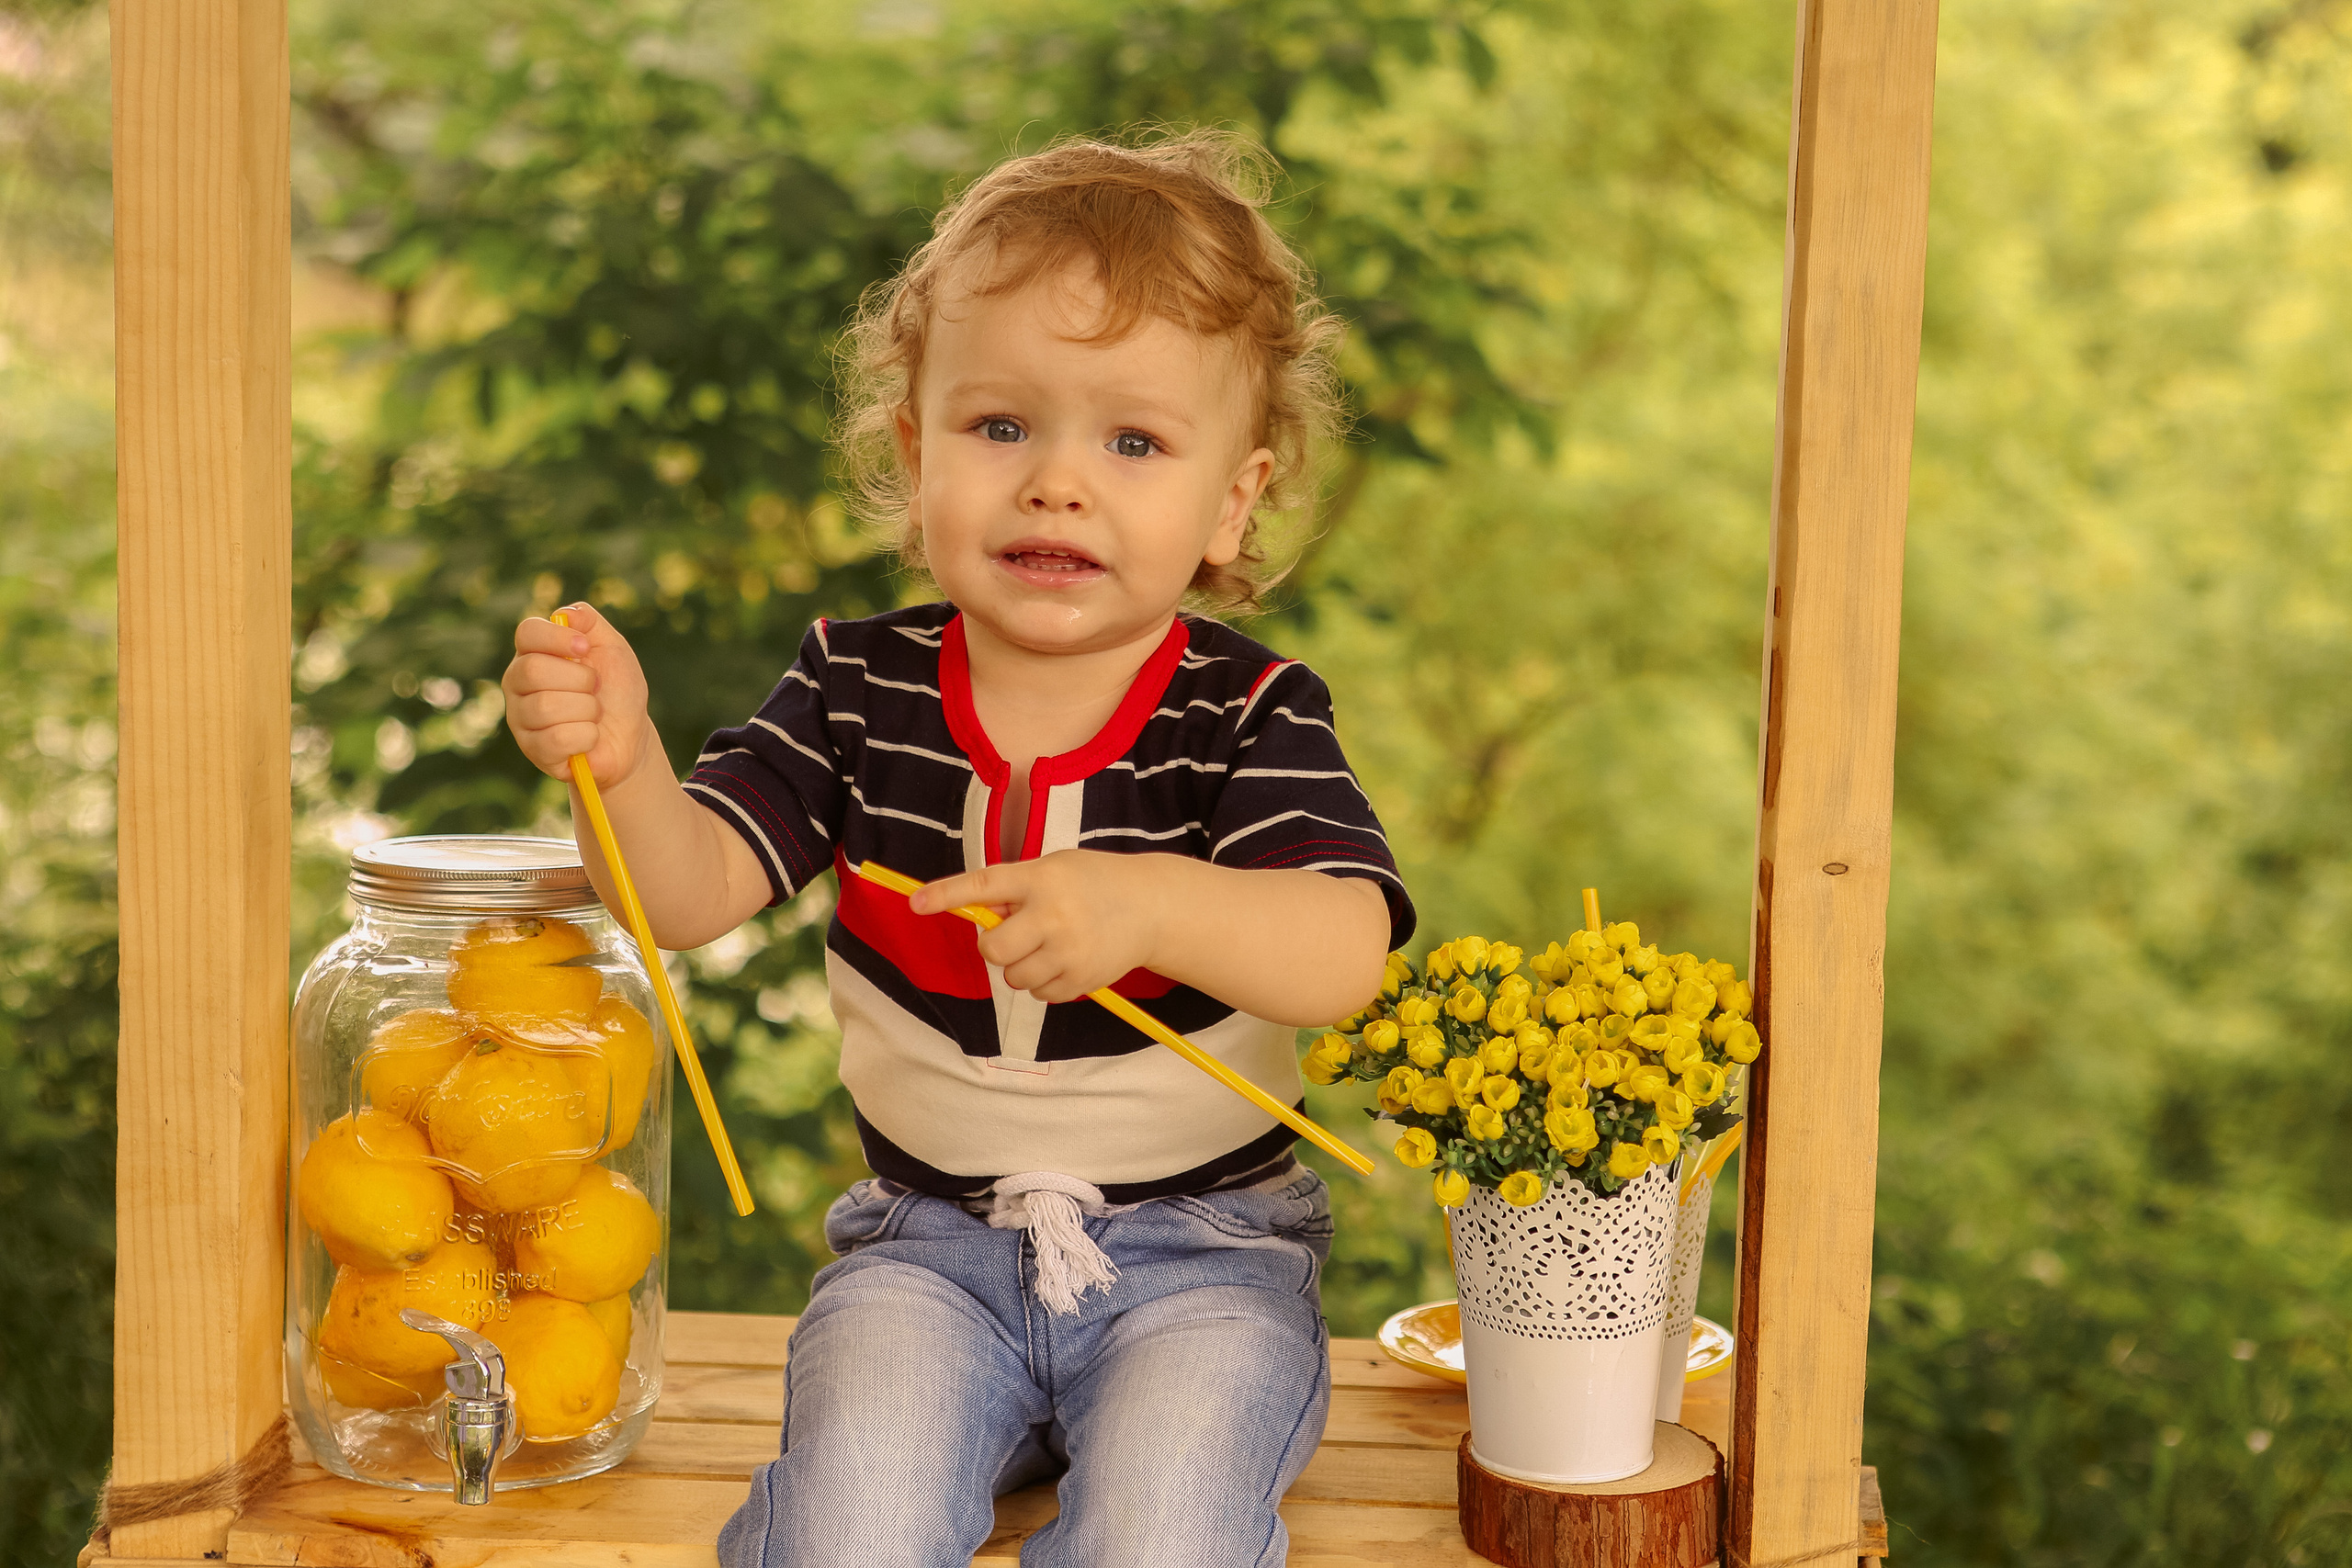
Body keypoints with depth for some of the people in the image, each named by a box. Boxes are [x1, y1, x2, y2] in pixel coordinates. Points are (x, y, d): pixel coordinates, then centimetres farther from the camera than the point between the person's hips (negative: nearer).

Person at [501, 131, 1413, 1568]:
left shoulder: (1254, 718, -9)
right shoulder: (859, 692, -2)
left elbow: (1348, 951, -25)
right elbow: (692, 892, -10)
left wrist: (1150, 904, -45)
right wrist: (623, 763, -32)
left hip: (1203, 1251, -1)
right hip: (932, 1246, 2)